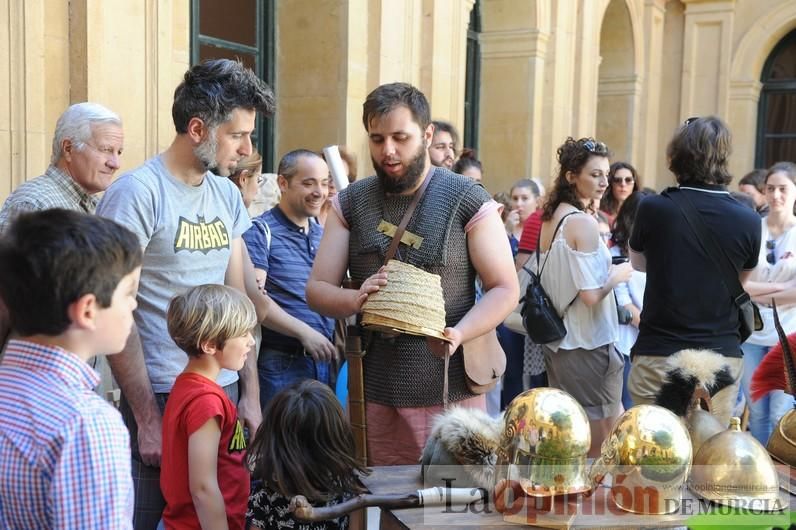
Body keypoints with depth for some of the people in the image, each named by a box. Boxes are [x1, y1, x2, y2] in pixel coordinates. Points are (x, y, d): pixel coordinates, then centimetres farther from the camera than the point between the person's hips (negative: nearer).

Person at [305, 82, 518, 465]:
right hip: (374, 393, 3)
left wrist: (458, 334, -21)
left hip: (451, 392, -2)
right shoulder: (350, 203, 6)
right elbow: (316, 290, 6)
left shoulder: (468, 200, -4)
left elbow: (505, 290, -3)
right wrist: (355, 299, -17)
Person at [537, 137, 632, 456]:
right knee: (602, 447, 5)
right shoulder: (583, 222, -17)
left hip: (556, 342, 8)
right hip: (588, 345, -8)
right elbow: (591, 296, -21)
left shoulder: (550, 218, 8)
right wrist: (618, 275, -4)